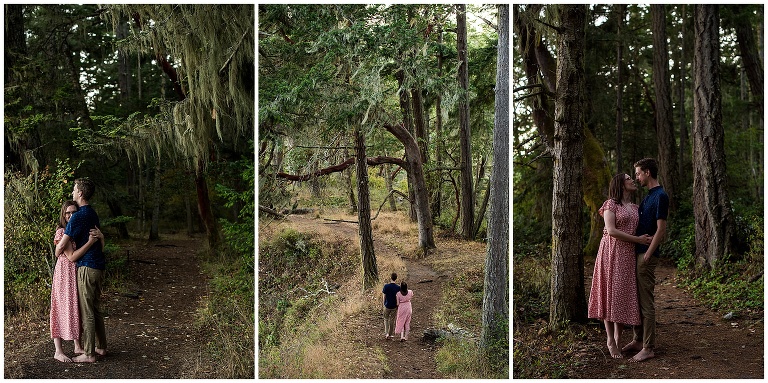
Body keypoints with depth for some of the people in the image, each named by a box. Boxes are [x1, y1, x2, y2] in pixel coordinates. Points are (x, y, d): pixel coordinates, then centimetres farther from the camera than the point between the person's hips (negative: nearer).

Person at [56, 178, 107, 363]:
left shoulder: (78, 216, -15)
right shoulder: (92, 213, 14)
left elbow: (61, 244, -12)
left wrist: (57, 252, 10)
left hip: (87, 267, -9)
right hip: (99, 266, 9)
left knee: (87, 312, -3)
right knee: (96, 309, 16)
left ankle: (89, 353, 1)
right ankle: (101, 347, 23)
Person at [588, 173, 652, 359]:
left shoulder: (635, 208, 17)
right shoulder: (611, 204, -3)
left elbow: (640, 230, 20)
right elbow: (611, 230, -13)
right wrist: (637, 239, -14)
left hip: (628, 255, 6)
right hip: (612, 253, -6)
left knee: (625, 294, 5)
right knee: (611, 294, -3)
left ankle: (618, 338, 13)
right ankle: (610, 341, 2)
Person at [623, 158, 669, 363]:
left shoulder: (661, 196, -13)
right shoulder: (648, 196, 17)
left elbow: (661, 230, -18)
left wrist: (647, 256, -20)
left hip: (647, 255, -9)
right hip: (637, 253, 10)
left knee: (646, 303, -6)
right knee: (636, 300, 13)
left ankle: (648, 348, -1)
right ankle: (638, 340, 22)